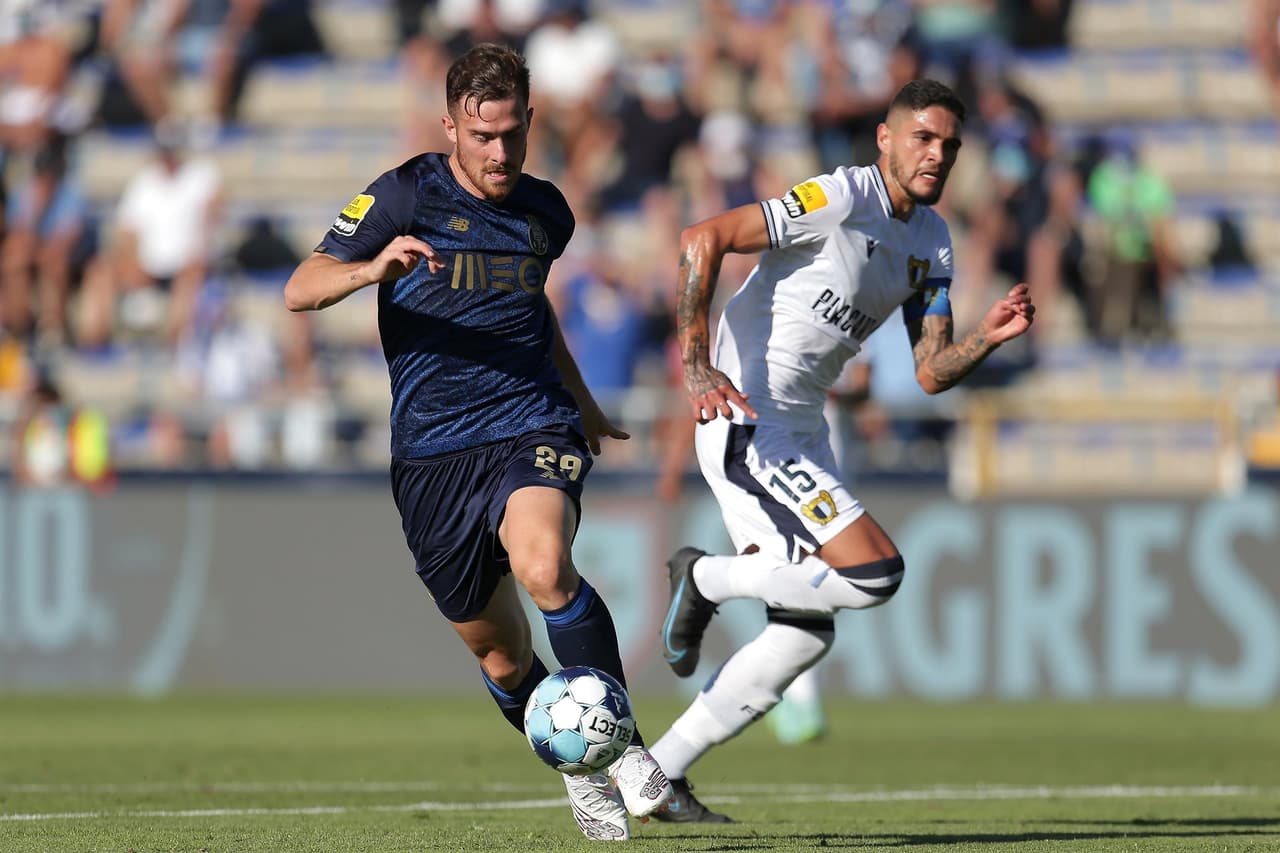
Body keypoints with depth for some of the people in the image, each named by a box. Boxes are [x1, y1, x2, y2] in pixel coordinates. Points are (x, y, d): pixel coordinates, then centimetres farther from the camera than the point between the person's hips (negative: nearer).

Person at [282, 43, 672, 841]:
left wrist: (581, 402, 39)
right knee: (500, 654, 6)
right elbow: (300, 290, -10)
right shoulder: (406, 195, -2)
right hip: (433, 455, 0)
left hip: (533, 427, 0)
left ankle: (623, 746, -21)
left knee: (543, 565, -31)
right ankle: (580, 775, 32)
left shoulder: (546, 212, 11)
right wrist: (372, 269, -30)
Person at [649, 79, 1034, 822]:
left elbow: (932, 373, 11)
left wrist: (989, 338, -10)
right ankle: (707, 579, 0)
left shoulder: (931, 243, 12)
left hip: (801, 437, 9)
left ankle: (657, 770, 16)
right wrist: (697, 366, -27)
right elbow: (703, 240, -20)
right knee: (875, 572, -20)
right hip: (748, 422, -9)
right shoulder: (841, 199, -14)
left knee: (805, 634, 9)